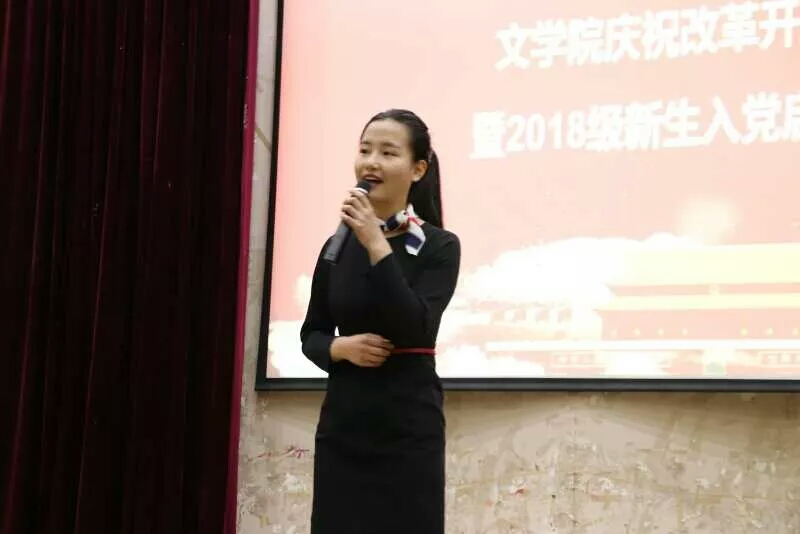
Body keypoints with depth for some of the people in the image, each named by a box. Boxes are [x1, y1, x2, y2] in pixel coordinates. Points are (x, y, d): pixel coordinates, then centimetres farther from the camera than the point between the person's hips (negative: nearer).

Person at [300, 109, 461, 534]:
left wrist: (378, 245, -19)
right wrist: (341, 347, -10)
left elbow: (414, 328, -18)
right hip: (341, 425, 3)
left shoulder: (439, 246, -4)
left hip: (408, 428, -3)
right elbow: (311, 334, 12)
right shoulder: (338, 245, 5)